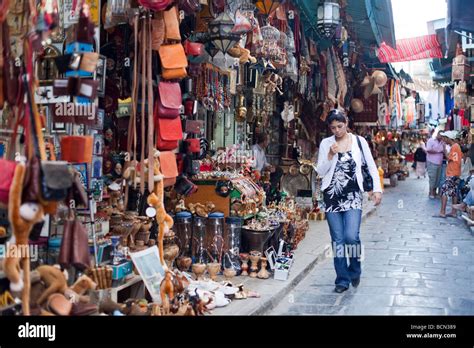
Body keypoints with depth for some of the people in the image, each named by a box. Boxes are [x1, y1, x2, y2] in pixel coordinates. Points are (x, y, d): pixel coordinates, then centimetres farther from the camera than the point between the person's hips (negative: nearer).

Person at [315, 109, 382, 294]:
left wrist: (377, 189, -1)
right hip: (332, 195, 2)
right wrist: (330, 155, -12)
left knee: (351, 236, -13)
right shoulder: (326, 143, 4)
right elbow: (320, 172, 2)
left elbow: (372, 166, 7)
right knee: (337, 239, 4)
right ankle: (342, 280, 16)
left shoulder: (359, 141, 3)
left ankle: (354, 270, 16)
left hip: (353, 195, -1)